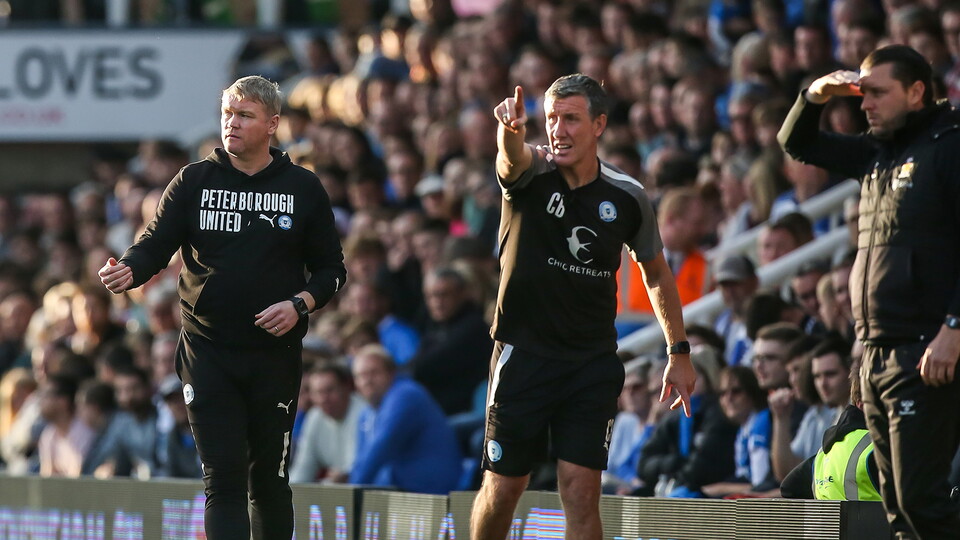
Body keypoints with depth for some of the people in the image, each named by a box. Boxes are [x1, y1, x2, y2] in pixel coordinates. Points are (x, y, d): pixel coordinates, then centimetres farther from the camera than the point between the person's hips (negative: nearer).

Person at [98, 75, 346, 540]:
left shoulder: (303, 188, 5)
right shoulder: (194, 181, 5)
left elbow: (331, 269, 10)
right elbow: (155, 245, 0)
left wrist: (300, 305, -9)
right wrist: (128, 271, -22)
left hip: (275, 355, 0)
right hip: (207, 353, 0)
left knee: (269, 477, 8)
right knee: (223, 478, -8)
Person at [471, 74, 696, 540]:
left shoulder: (627, 197, -1)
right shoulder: (530, 174, -9)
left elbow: (656, 271, 15)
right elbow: (512, 157, -35)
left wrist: (679, 352, 13)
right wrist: (510, 129, -60)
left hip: (594, 361, 1)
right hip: (523, 355, -1)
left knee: (581, 489, -8)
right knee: (503, 487, 5)